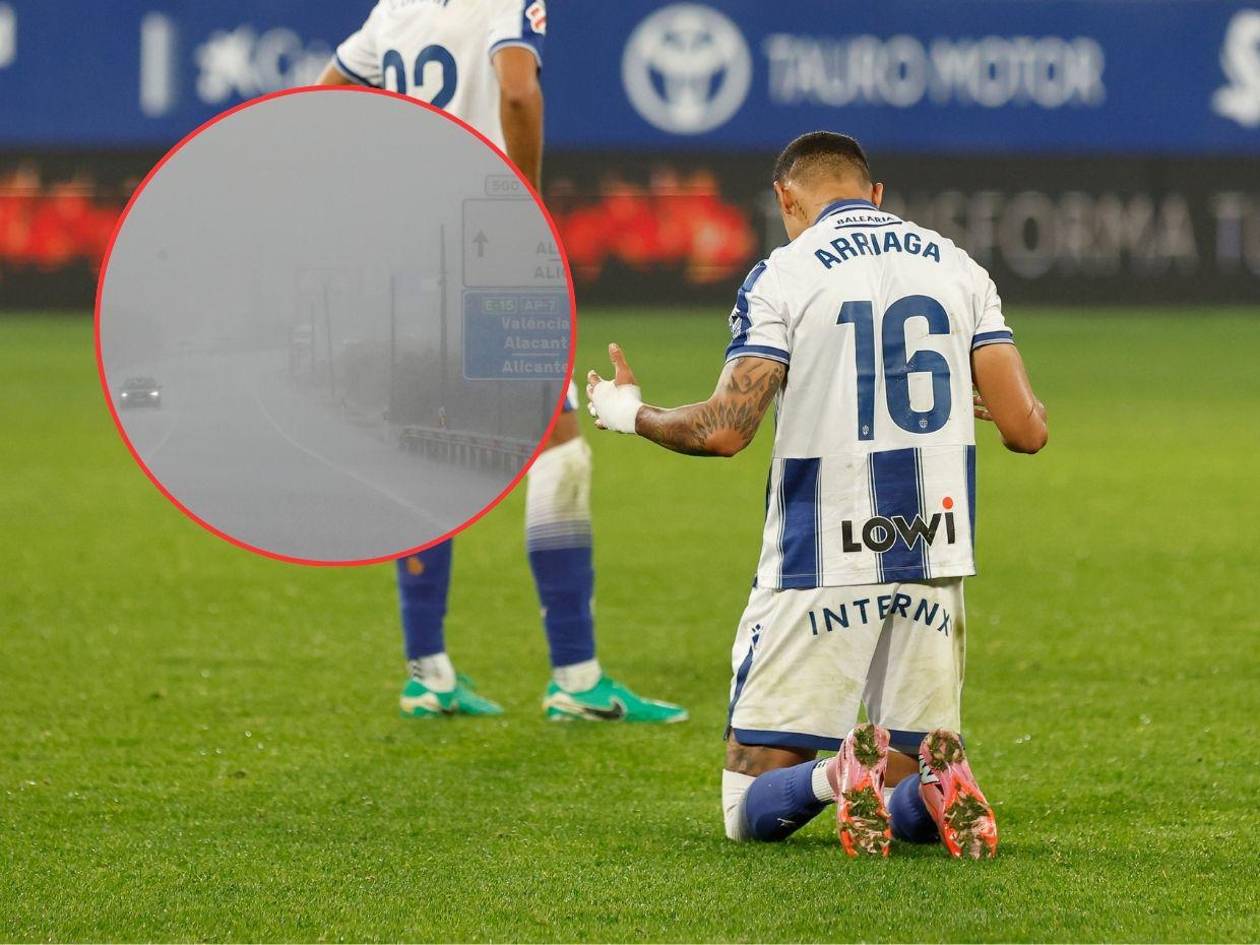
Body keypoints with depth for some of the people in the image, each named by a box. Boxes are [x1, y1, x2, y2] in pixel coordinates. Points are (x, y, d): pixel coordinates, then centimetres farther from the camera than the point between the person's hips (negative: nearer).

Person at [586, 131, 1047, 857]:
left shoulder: (783, 276, -5)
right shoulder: (958, 267, 8)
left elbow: (725, 430, -13)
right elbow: (1026, 428, 3)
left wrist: (631, 415, 7)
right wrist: (981, 403, 28)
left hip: (820, 569, -4)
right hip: (935, 564, 4)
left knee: (753, 810, 5)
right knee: (908, 807, 14)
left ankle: (838, 775, -29)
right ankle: (935, 785, -22)